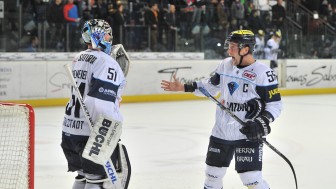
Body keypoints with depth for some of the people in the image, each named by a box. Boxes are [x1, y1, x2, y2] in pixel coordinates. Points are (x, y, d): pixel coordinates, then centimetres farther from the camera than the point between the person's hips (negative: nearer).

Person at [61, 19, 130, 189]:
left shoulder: (78, 59, 12)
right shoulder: (105, 62, -17)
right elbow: (101, 104, -26)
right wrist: (114, 129, -18)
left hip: (69, 131, 9)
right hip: (91, 135, -9)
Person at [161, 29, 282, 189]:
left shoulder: (262, 72, -14)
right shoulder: (225, 64, 4)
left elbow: (275, 104, -10)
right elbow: (212, 86, 20)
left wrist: (262, 123, -24)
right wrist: (184, 87, 13)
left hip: (247, 134, -6)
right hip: (221, 132, 6)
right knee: (213, 173, 15)